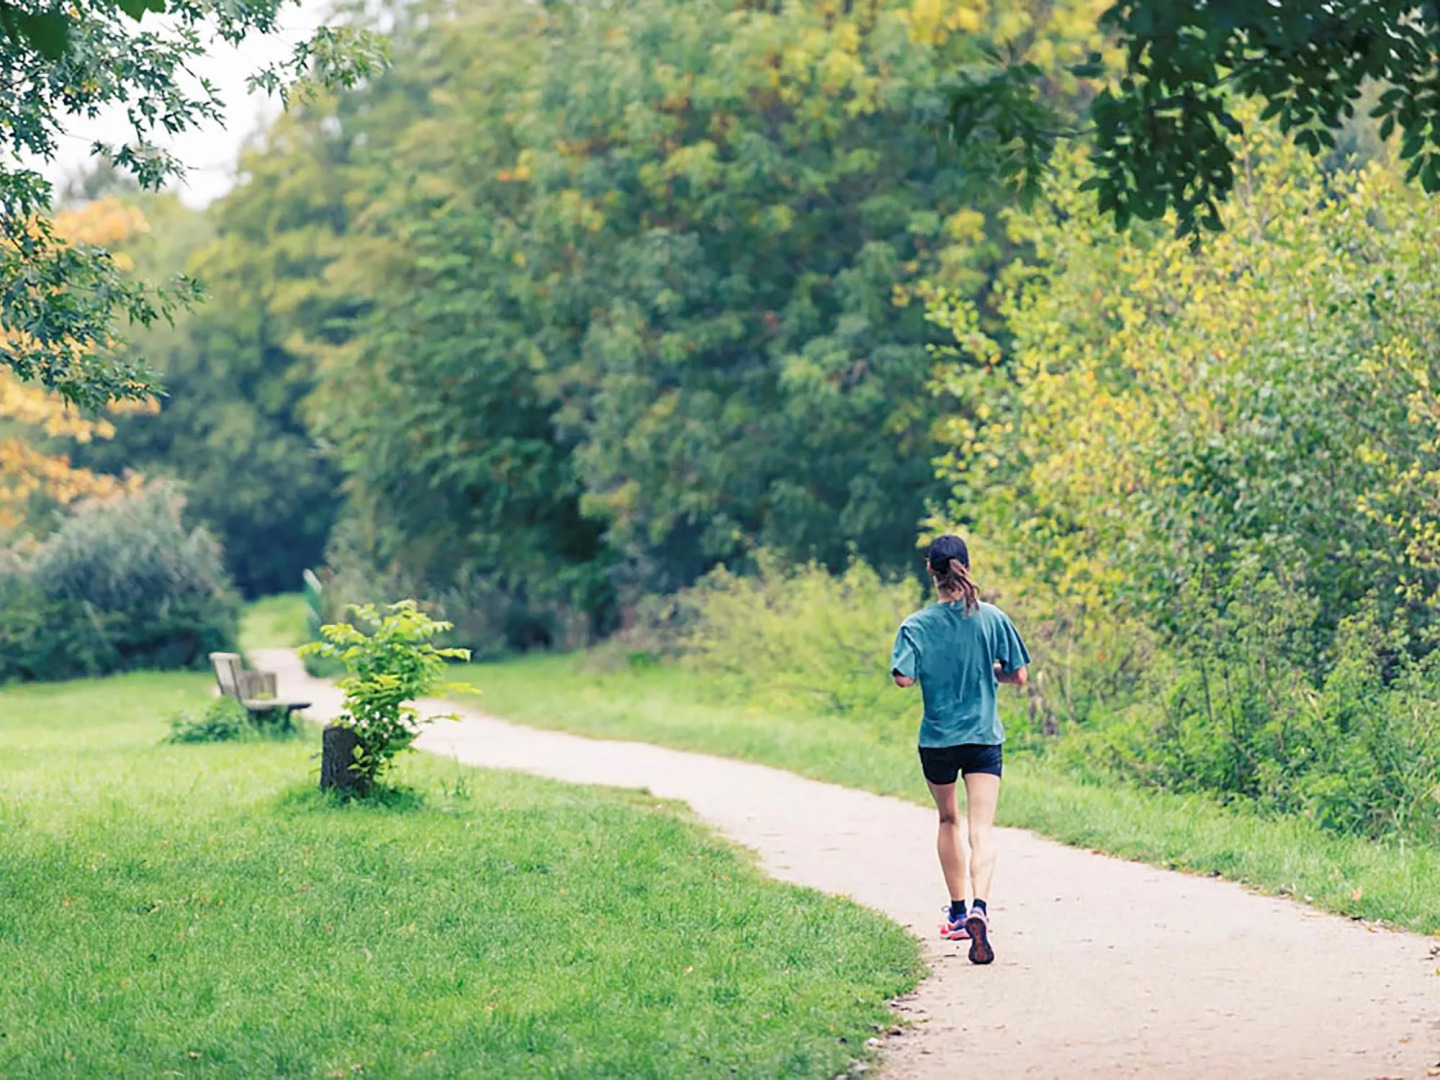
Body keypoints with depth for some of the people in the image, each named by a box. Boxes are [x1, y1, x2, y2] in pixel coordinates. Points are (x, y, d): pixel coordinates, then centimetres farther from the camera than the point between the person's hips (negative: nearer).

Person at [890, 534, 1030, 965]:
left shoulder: (917, 626, -8)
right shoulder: (993, 618, -5)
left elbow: (903, 677, -18)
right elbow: (1019, 676, -3)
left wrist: (930, 671, 4)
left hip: (937, 739, 1)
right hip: (983, 736, -1)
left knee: (948, 821, 20)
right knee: (981, 828, -7)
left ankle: (958, 913, 29)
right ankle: (979, 909, -30)